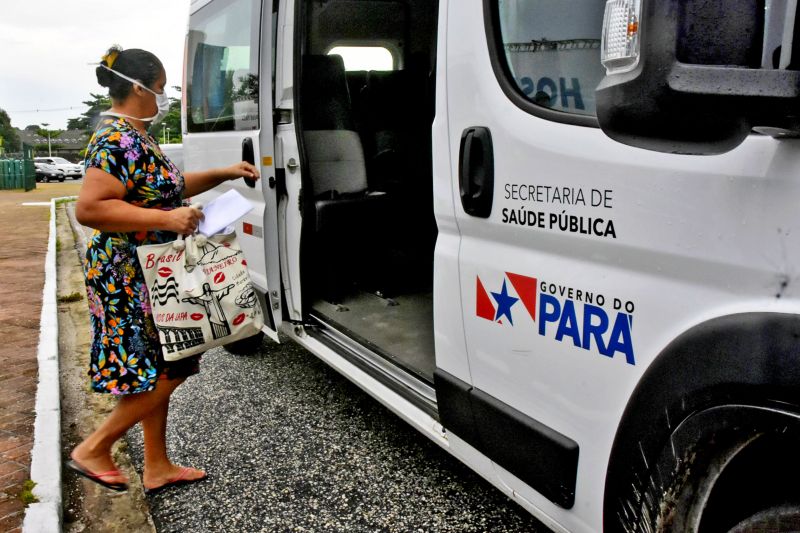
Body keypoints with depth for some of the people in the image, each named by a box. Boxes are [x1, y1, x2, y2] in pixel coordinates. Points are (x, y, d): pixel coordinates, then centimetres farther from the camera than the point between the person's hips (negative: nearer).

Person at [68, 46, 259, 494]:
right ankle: (94, 450, 12)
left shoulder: (136, 136, 13)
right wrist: (166, 220, -28)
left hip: (150, 275, 10)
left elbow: (165, 186, 25)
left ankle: (158, 467, 25)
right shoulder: (117, 141, -19)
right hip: (130, 278, -10)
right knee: (167, 372, -4)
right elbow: (89, 208, -27)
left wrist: (223, 174, 17)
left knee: (158, 371, 14)